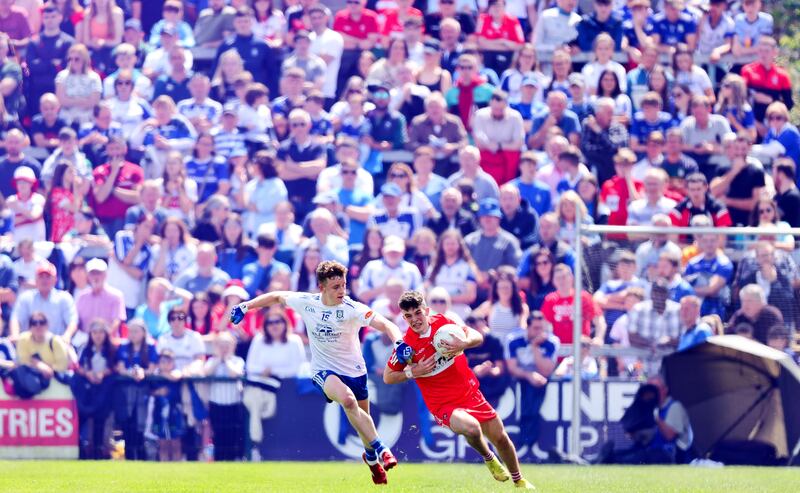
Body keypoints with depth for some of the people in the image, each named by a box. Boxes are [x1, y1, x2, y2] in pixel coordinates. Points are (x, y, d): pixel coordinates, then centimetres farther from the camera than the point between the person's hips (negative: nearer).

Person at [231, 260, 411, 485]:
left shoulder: (352, 309, -20)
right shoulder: (306, 303, -11)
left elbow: (385, 324, -30)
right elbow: (276, 297, 7)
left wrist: (398, 342, -49)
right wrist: (245, 306, 4)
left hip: (354, 370, 1)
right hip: (324, 371, -1)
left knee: (362, 417, 10)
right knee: (348, 399, -30)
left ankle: (371, 456, 41)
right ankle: (379, 448, -21)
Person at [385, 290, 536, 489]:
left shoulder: (443, 322, -6)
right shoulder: (406, 345, -13)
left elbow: (477, 337, -3)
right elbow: (388, 377, -2)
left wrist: (463, 343, -26)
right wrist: (413, 372, -20)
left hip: (469, 392, 4)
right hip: (443, 404, -4)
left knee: (500, 437, 10)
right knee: (471, 428, -33)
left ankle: (519, 480, 36)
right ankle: (488, 459, 2)